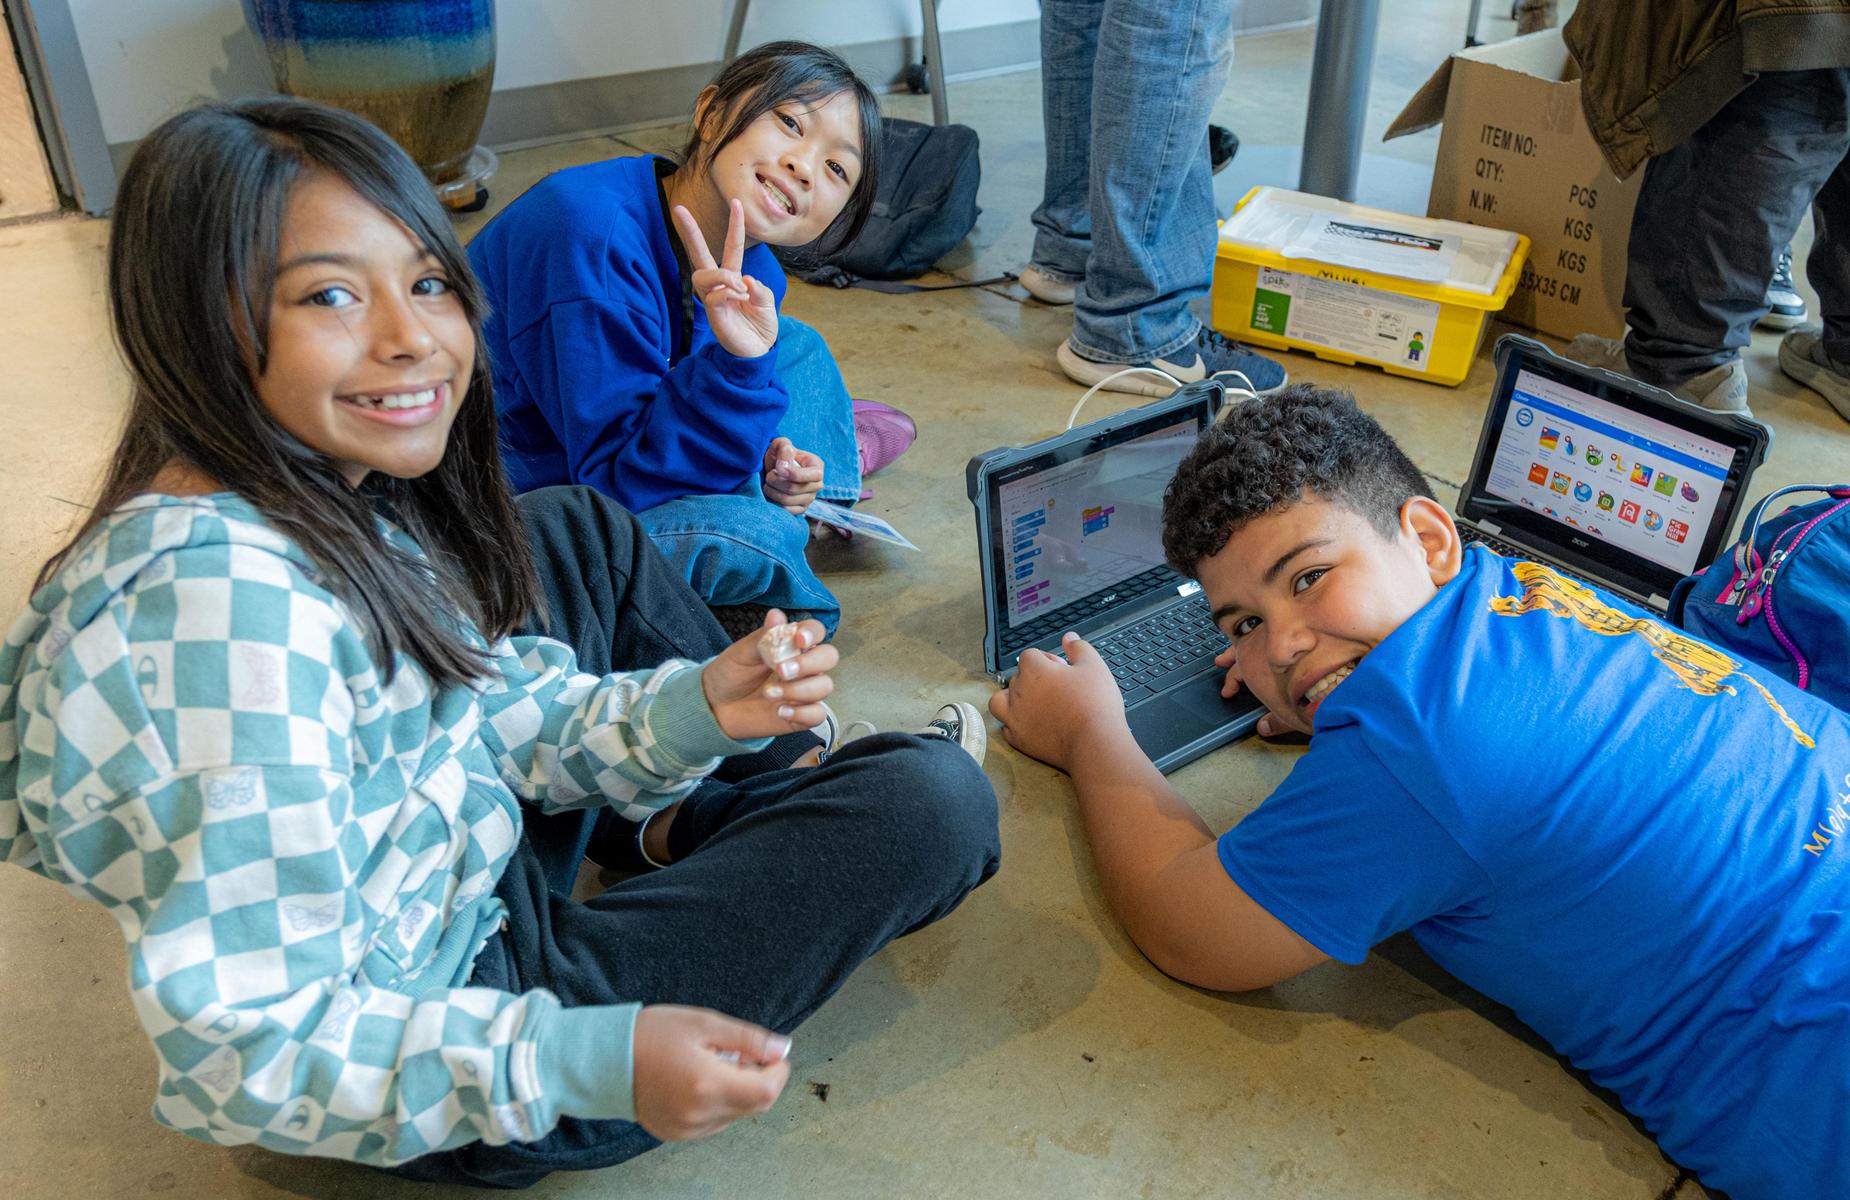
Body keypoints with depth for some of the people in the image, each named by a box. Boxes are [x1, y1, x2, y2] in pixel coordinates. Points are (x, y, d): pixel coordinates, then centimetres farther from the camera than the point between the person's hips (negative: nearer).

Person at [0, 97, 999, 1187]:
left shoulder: (335, 498, -4)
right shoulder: (226, 607, -32)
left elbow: (490, 715, 4)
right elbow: (242, 1048, -30)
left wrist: (690, 711, -13)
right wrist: (597, 1068, -36)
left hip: (475, 882, 9)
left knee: (577, 530, 15)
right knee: (931, 807, -13)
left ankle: (706, 815, 21)